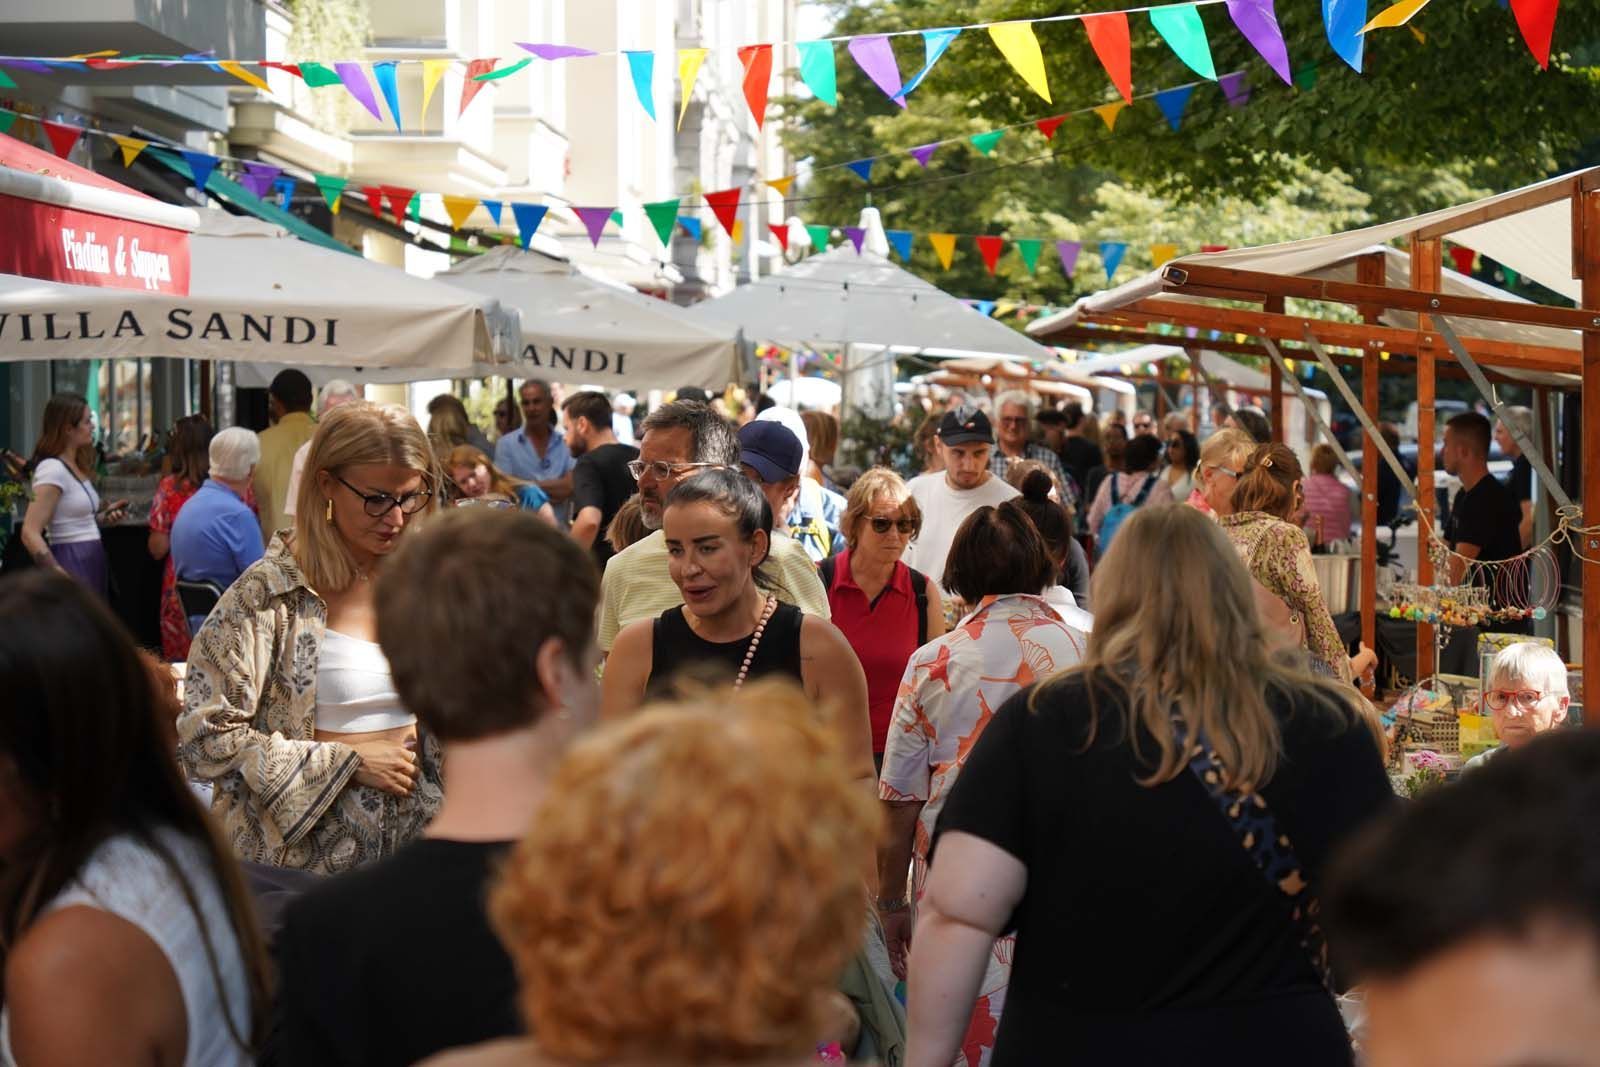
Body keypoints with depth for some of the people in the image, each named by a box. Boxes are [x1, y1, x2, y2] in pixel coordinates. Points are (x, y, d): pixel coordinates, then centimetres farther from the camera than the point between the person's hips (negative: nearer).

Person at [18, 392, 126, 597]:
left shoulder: (76, 467, 13)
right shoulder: (53, 470, -15)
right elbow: (30, 534, -22)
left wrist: (104, 516, 8)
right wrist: (62, 579, -26)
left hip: (91, 563, 10)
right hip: (71, 566, -10)